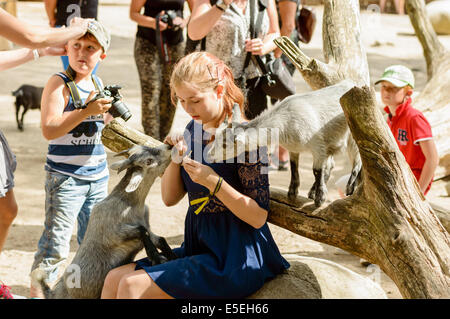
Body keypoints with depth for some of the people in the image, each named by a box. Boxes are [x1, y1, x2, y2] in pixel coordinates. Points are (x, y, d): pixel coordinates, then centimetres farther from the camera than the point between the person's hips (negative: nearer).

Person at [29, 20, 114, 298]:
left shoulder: (98, 85, 10)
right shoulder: (59, 84, -11)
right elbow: (49, 129, -23)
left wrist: (109, 111, 0)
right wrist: (87, 111, -27)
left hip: (98, 175, 7)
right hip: (65, 176, -7)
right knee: (56, 242, -10)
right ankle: (38, 291, -3)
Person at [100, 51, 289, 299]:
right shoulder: (194, 130, 8)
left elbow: (258, 217, -16)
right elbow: (169, 198, 13)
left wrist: (214, 182, -25)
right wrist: (176, 159, -5)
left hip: (235, 260, -8)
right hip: (198, 248, 8)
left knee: (132, 286, -18)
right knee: (114, 280, -2)